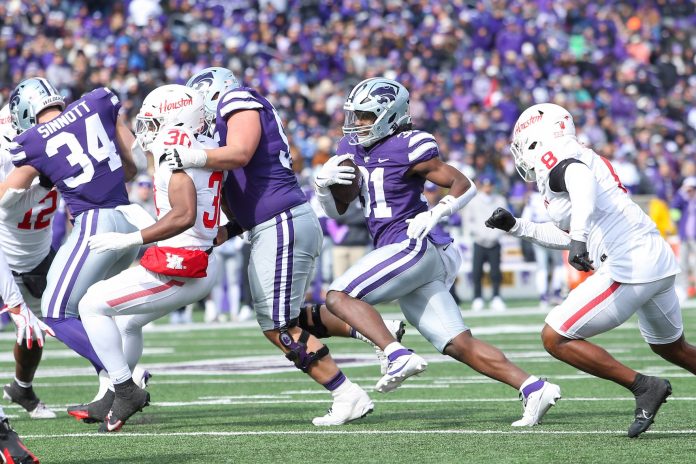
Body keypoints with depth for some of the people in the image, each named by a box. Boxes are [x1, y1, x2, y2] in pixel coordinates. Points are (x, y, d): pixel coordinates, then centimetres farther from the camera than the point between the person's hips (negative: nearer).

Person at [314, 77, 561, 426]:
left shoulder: (407, 148, -8)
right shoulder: (352, 148, 16)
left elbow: (464, 186, -4)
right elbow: (336, 210, 21)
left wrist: (433, 215, -15)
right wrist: (323, 183, 2)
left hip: (415, 246, -9)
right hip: (406, 255, 9)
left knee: (339, 296, -15)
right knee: (458, 345, 2)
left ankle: (399, 357, -27)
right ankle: (534, 389, -4)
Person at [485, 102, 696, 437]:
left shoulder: (555, 160, -5)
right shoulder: (583, 159, 23)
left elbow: (583, 181, -30)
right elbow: (567, 237, 31)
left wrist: (579, 236, -39)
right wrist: (516, 227, 31)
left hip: (628, 268, -10)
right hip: (660, 261, 10)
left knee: (555, 338, -4)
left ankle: (643, 387, -4)